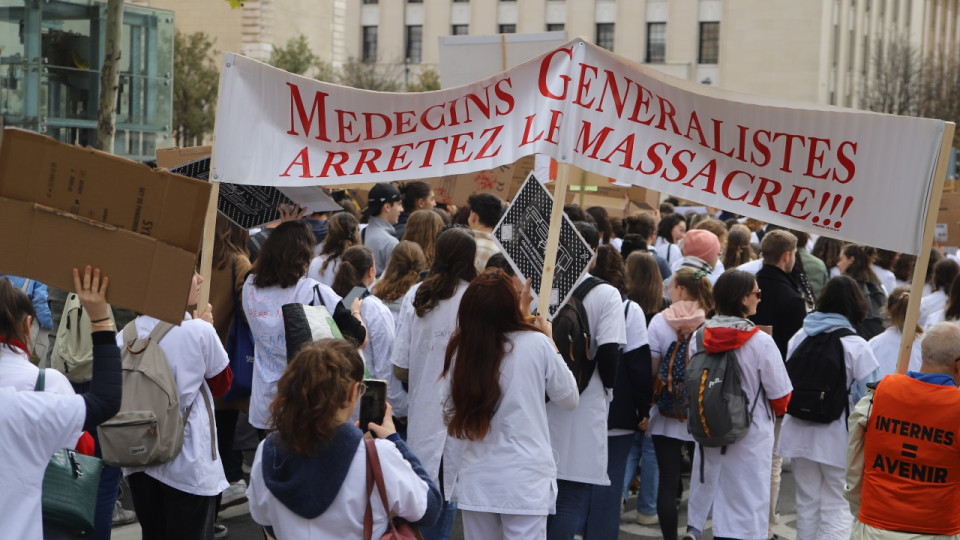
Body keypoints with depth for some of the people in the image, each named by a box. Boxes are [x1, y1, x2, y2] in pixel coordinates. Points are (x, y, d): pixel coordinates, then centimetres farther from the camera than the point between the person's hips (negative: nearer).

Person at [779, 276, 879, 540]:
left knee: (807, 503, 17)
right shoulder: (856, 346, -14)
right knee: (837, 508, 2)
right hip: (838, 439, -5)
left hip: (800, 433, 5)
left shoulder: (800, 336, 1)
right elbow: (866, 397, -14)